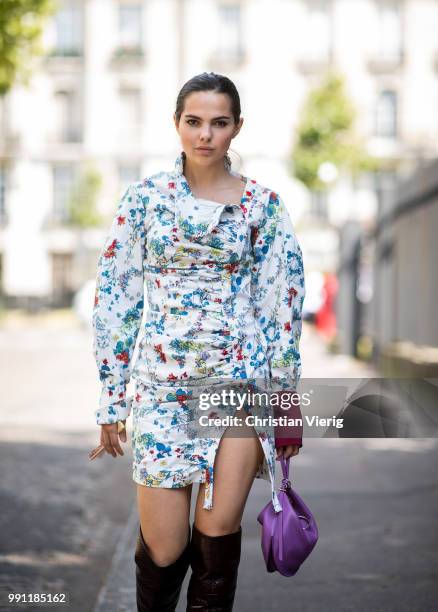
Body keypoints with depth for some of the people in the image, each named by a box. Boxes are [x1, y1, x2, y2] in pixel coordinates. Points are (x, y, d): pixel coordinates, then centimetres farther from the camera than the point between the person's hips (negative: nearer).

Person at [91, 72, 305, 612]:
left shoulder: (263, 205, 2)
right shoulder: (144, 198, 3)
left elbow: (283, 306, 4)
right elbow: (114, 301, 4)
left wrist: (288, 397, 2)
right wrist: (112, 400, 3)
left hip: (241, 378, 0)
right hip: (162, 383, 0)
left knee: (218, 529, -1)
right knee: (163, 547, 1)